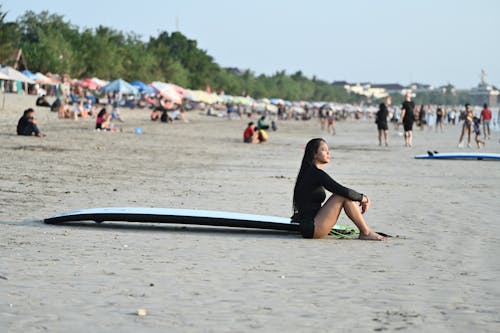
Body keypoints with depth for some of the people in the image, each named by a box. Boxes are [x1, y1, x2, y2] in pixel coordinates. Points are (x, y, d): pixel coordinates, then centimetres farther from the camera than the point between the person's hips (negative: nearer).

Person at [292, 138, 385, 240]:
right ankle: (366, 233, -6)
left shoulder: (310, 172, 17)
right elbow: (344, 191, -17)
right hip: (311, 228, -10)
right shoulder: (316, 173, -13)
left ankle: (365, 231, 5)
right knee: (344, 196, -13)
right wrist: (363, 198, -2)